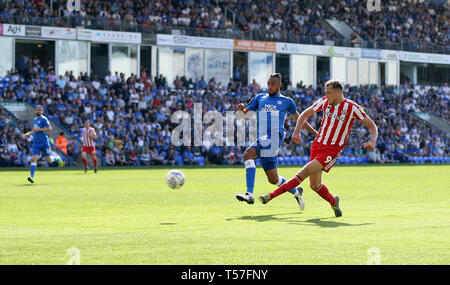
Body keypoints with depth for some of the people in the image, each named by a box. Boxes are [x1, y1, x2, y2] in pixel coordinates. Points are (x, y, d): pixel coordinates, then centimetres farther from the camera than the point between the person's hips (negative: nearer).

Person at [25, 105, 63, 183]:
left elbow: (49, 129, -16)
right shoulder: (34, 120, 16)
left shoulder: (44, 119, -7)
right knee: (34, 159, -11)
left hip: (44, 142, -5)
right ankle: (31, 176, -17)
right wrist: (29, 133, 16)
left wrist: (39, 129, -19)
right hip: (36, 142, 5)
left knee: (49, 160, 6)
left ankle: (57, 159, 39)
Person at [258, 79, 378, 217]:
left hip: (332, 150, -5)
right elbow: (304, 114, 12)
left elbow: (372, 125, -2)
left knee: (304, 173, -19)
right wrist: (297, 131, -4)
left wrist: (373, 141, -20)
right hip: (317, 145, 5)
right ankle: (333, 202, 35)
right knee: (315, 185, 7)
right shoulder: (324, 102, 1)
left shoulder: (352, 107, -10)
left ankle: (272, 195, -19)